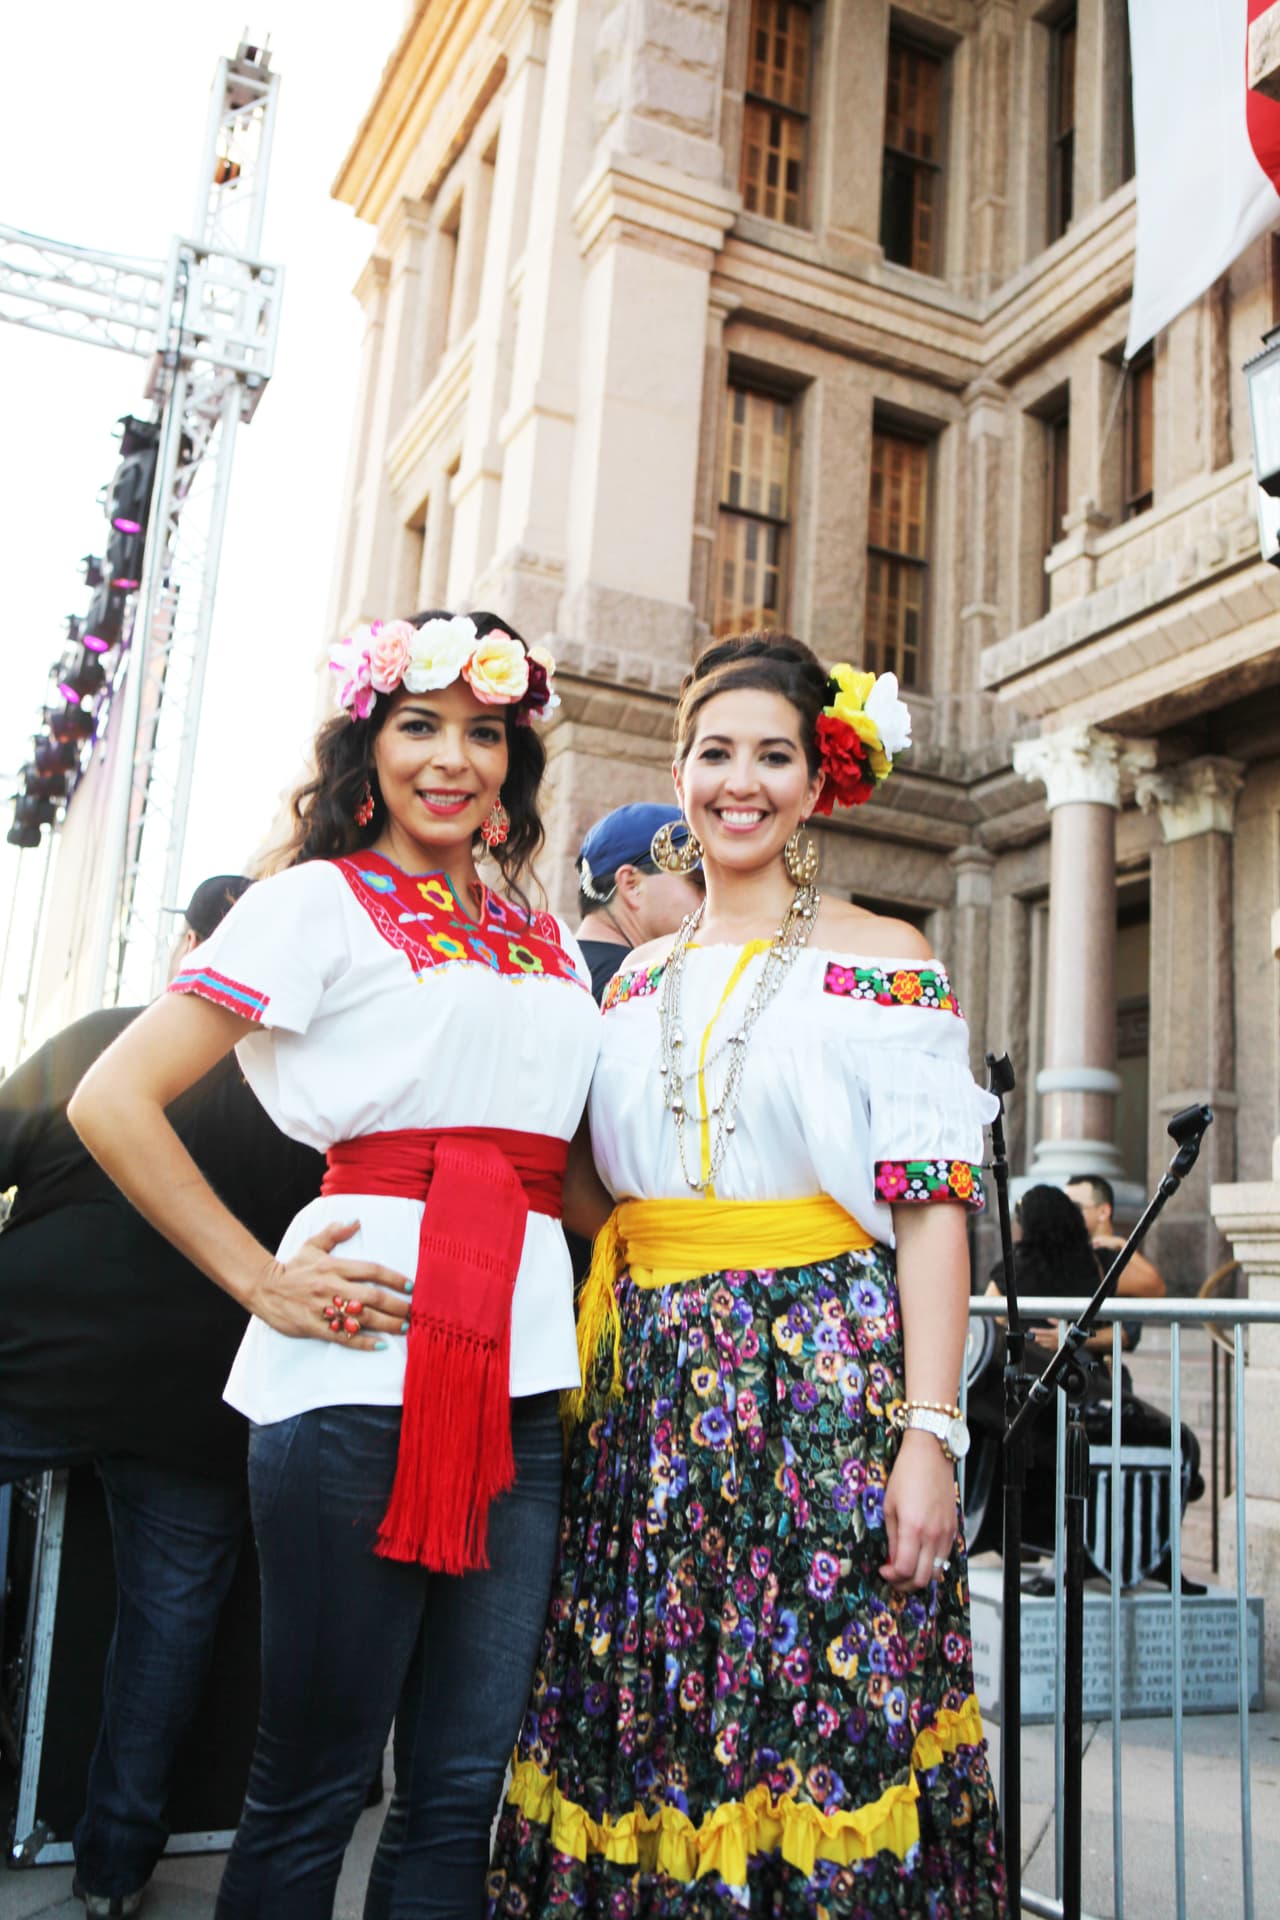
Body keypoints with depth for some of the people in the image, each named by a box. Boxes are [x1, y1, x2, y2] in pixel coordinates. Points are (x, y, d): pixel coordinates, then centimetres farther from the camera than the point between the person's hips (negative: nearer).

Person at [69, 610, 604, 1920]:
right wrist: (262, 1281, -8)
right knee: (313, 1782, 7)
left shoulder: (547, 942, 17)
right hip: (365, 1368, -5)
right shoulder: (323, 901, 0)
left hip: (528, 1375, 5)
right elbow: (114, 1100, -6)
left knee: (463, 1785, 11)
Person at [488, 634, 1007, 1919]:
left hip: (828, 1376, -4)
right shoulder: (637, 978, 13)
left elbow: (931, 1207, -5)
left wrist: (930, 1430, -13)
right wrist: (589, 1384, 8)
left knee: (822, 1719, -1)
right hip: (653, 1385, 4)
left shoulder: (884, 962, 1)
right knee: (636, 1738, 8)